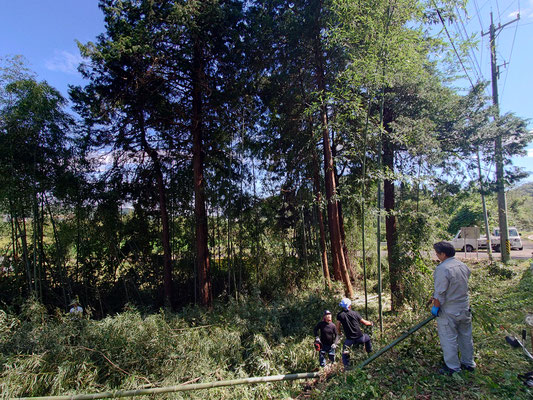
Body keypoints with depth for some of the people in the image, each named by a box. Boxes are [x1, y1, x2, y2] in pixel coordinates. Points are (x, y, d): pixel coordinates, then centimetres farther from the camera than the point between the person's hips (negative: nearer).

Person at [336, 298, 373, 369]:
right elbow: (365, 322, 5)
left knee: (345, 352, 22)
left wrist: (340, 333, 19)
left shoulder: (340, 315, -5)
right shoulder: (355, 313, -4)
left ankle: (346, 366, 12)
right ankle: (370, 353, 43)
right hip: (360, 337, 1)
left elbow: (338, 327, -3)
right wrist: (371, 323, 26)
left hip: (349, 339, 0)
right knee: (368, 338, 32)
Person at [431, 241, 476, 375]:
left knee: (449, 339, 5)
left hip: (448, 311, -8)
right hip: (464, 308, 8)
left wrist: (435, 307, -10)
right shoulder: (463, 266, 3)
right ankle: (468, 363, 34)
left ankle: (453, 367, 15)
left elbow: (440, 292, -22)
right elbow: (464, 286, 15)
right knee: (466, 336, 20)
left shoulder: (443, 269, -23)